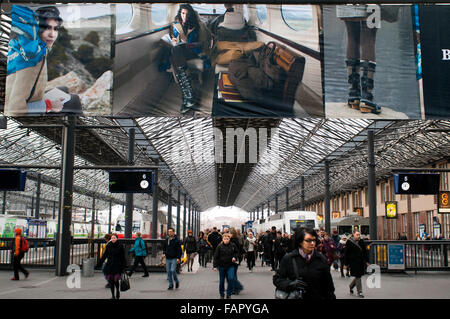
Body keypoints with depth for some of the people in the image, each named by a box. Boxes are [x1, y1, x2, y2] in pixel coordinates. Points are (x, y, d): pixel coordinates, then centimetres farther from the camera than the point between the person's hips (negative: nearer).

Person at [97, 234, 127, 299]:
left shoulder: (120, 246, -2)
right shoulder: (108, 246, 6)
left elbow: (123, 257, -1)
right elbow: (104, 255, 11)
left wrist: (124, 266, -4)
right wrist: (99, 263, 7)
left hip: (117, 266, -3)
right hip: (109, 266, 3)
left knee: (116, 280, -11)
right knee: (110, 280, 1)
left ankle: (118, 291, 18)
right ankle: (113, 295, 14)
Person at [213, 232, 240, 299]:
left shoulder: (233, 246, -2)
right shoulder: (220, 246, -7)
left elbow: (237, 252, 14)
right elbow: (216, 257, -4)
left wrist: (235, 257, -6)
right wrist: (215, 266, -8)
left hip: (230, 266, 0)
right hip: (222, 266, 0)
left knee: (231, 278, -15)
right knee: (221, 281, 9)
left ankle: (229, 294, 1)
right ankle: (222, 294, 26)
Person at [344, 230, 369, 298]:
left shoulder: (361, 241, 5)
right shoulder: (349, 242, -7)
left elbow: (365, 252, 12)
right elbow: (346, 253, -4)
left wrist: (366, 261, 8)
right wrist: (347, 263, -4)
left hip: (361, 262, 5)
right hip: (353, 262, -5)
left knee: (358, 276, 12)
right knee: (358, 277, -4)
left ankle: (351, 286, 37)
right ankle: (359, 292, 6)